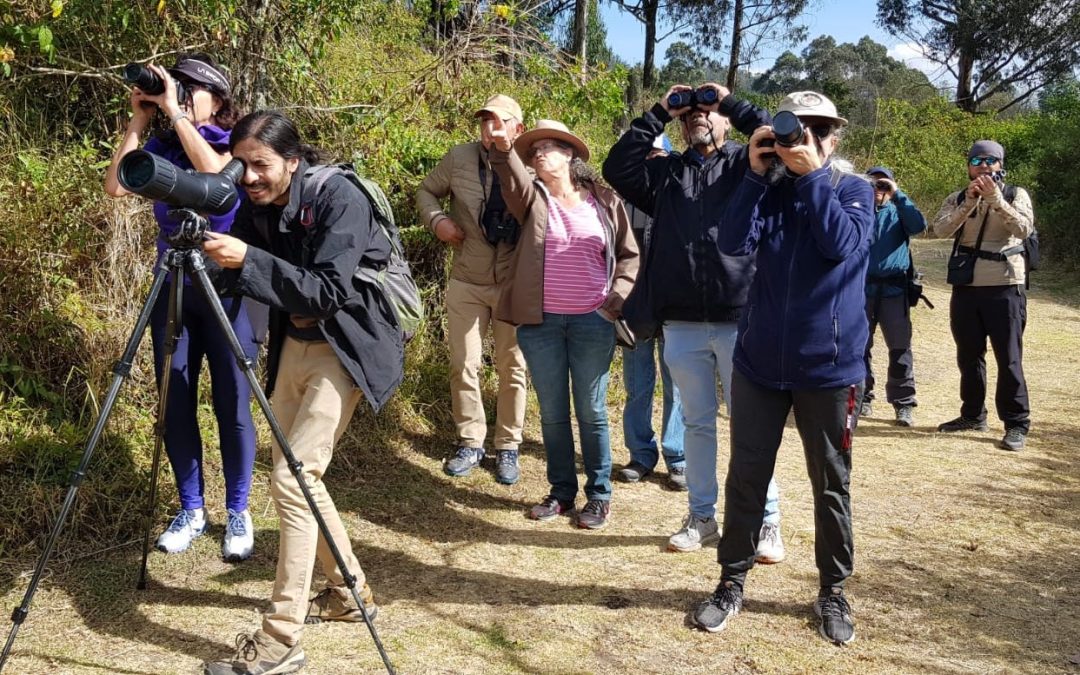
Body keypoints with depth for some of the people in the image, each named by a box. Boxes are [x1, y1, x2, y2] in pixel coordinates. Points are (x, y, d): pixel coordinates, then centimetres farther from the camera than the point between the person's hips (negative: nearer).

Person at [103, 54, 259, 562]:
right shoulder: (163, 148, 7)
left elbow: (215, 173, -26)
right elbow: (115, 186, -8)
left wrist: (175, 113, -19)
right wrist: (139, 121, -7)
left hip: (228, 292, -4)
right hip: (172, 292, 4)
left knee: (232, 406, 0)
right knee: (176, 405, 7)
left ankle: (237, 512, 14)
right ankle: (191, 509, 20)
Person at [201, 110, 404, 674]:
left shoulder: (338, 197, -20)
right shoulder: (256, 206, 1)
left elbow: (328, 292, -28)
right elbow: (245, 281, 3)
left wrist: (248, 259, -34)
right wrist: (220, 260, -18)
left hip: (346, 346, -8)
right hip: (295, 343, 8)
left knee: (292, 477, -14)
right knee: (295, 472, 11)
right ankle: (349, 592, 29)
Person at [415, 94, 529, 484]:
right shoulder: (459, 158, -5)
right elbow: (427, 191, 11)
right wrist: (436, 219, -7)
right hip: (466, 281, 2)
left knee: (512, 367, 8)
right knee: (464, 365, 7)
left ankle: (507, 448, 22)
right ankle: (470, 443, 22)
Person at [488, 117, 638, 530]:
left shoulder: (605, 201, 5)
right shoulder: (533, 198, 7)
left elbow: (629, 255, 8)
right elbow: (513, 178, -16)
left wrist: (616, 298, -4)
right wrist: (503, 149, -36)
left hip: (593, 322, -1)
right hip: (540, 322, 2)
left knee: (591, 412, 5)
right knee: (552, 412, 10)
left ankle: (599, 495, 19)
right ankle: (561, 491, 24)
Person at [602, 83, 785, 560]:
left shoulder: (746, 164, 7)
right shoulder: (666, 172, 13)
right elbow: (617, 169, 1)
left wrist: (732, 102, -3)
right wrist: (658, 113, 1)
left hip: (740, 320, -3)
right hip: (681, 325, 3)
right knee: (697, 422, 12)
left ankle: (766, 521, 16)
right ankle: (702, 517, 24)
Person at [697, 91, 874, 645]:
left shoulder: (853, 190, 0)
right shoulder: (770, 188, 4)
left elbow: (840, 244, -20)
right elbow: (734, 242, -13)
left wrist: (812, 174, -19)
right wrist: (755, 172, -17)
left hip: (829, 367, -1)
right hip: (760, 361, 2)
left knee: (830, 485, 10)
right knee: (746, 477, 8)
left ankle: (833, 593, 27)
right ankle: (732, 582, 23)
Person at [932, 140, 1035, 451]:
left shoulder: (1016, 194, 1)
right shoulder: (958, 198, 7)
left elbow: (1024, 229, -17)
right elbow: (941, 229, -10)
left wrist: (995, 198, -24)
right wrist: (969, 202, -20)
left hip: (1005, 287, -3)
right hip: (965, 287, 4)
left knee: (1009, 359, -3)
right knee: (968, 356, 12)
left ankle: (1016, 424, 5)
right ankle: (972, 415, 26)